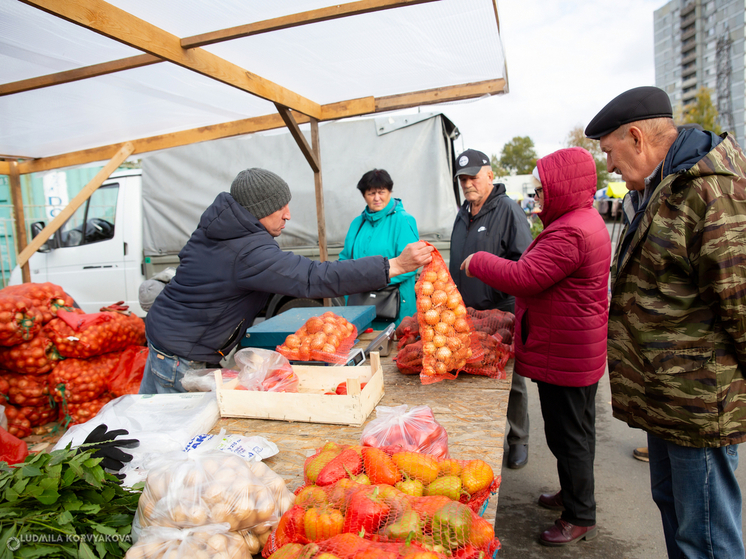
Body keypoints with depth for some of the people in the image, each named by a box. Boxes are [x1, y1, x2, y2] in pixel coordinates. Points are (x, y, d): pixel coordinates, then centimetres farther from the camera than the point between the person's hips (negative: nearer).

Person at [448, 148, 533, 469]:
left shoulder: (507, 210, -9)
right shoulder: (464, 213, 15)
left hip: (502, 311, -6)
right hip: (466, 312, 7)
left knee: (511, 380, 7)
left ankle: (518, 440, 23)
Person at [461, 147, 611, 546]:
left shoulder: (570, 234, -24)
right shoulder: (583, 221, 13)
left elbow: (523, 277, -25)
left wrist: (478, 263, -12)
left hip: (564, 356, -11)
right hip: (574, 352, 11)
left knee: (569, 435, 4)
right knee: (574, 431, 24)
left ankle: (580, 517, 21)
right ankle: (574, 495, 42)